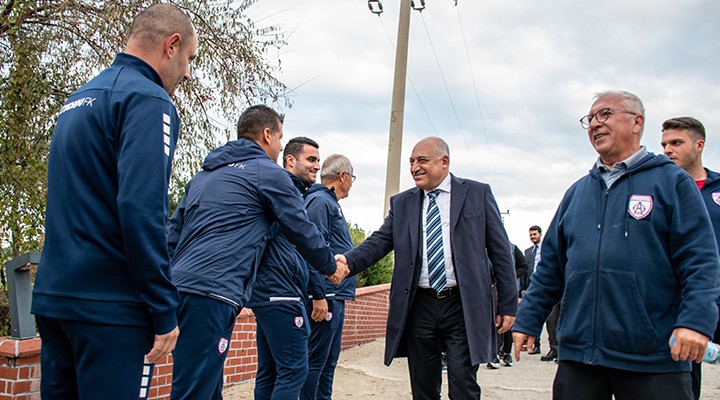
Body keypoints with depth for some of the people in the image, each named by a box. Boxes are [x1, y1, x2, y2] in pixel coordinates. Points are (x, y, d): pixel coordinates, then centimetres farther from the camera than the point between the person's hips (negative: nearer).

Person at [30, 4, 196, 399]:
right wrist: (163, 311, -16)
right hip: (110, 305, -9)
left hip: (52, 294, 9)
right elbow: (141, 209, -21)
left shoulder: (78, 99, 18)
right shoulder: (148, 99, -10)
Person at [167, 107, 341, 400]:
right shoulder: (269, 173, 2)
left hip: (180, 286, 8)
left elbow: (173, 233, 22)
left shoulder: (205, 173, 24)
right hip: (213, 292, -8)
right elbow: (303, 232, 7)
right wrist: (331, 266, 23)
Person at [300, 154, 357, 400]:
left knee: (329, 361, 15)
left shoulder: (330, 203, 21)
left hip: (334, 296, 11)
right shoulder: (320, 201, -11)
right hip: (325, 296, -11)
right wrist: (319, 296, -23)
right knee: (316, 360, -6)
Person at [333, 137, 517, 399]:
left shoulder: (478, 194, 4)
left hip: (463, 307, -3)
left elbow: (500, 250, 3)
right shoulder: (401, 203, 11)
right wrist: (348, 262, -20)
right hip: (419, 306, 3)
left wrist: (508, 304, -1)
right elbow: (379, 241, 1)